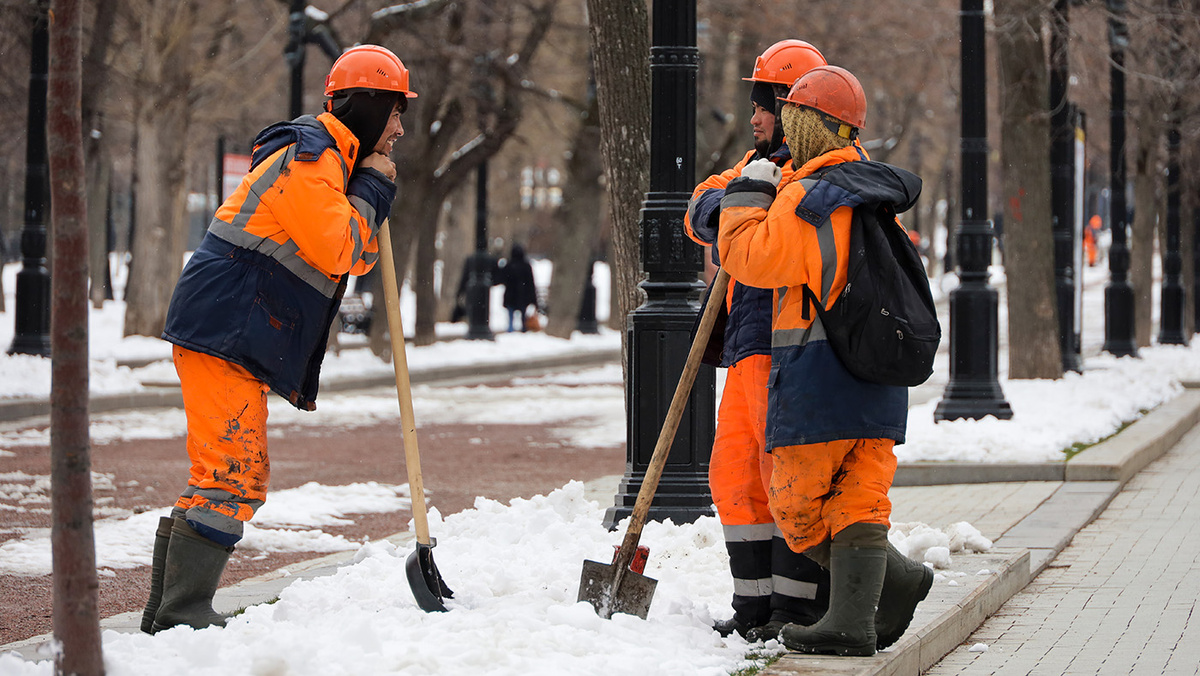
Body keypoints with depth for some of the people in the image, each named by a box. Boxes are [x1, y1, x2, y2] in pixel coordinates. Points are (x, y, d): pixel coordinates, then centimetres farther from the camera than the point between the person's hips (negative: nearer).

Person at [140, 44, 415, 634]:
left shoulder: (329, 162, 23)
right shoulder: (309, 155, -12)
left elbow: (356, 257, 24)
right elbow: (334, 251, -18)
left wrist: (377, 197, 10)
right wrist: (370, 191, -6)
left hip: (242, 342, 11)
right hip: (224, 331, -11)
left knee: (242, 475, 13)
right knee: (230, 474, -14)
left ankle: (166, 614, 17)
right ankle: (182, 616, -15)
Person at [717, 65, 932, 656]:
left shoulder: (807, 197, -13)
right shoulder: (872, 197, 14)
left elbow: (750, 257, -15)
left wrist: (749, 192, -2)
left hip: (815, 374, -8)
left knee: (799, 505, 2)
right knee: (859, 498, 6)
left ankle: (893, 579, -4)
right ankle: (854, 618, -1)